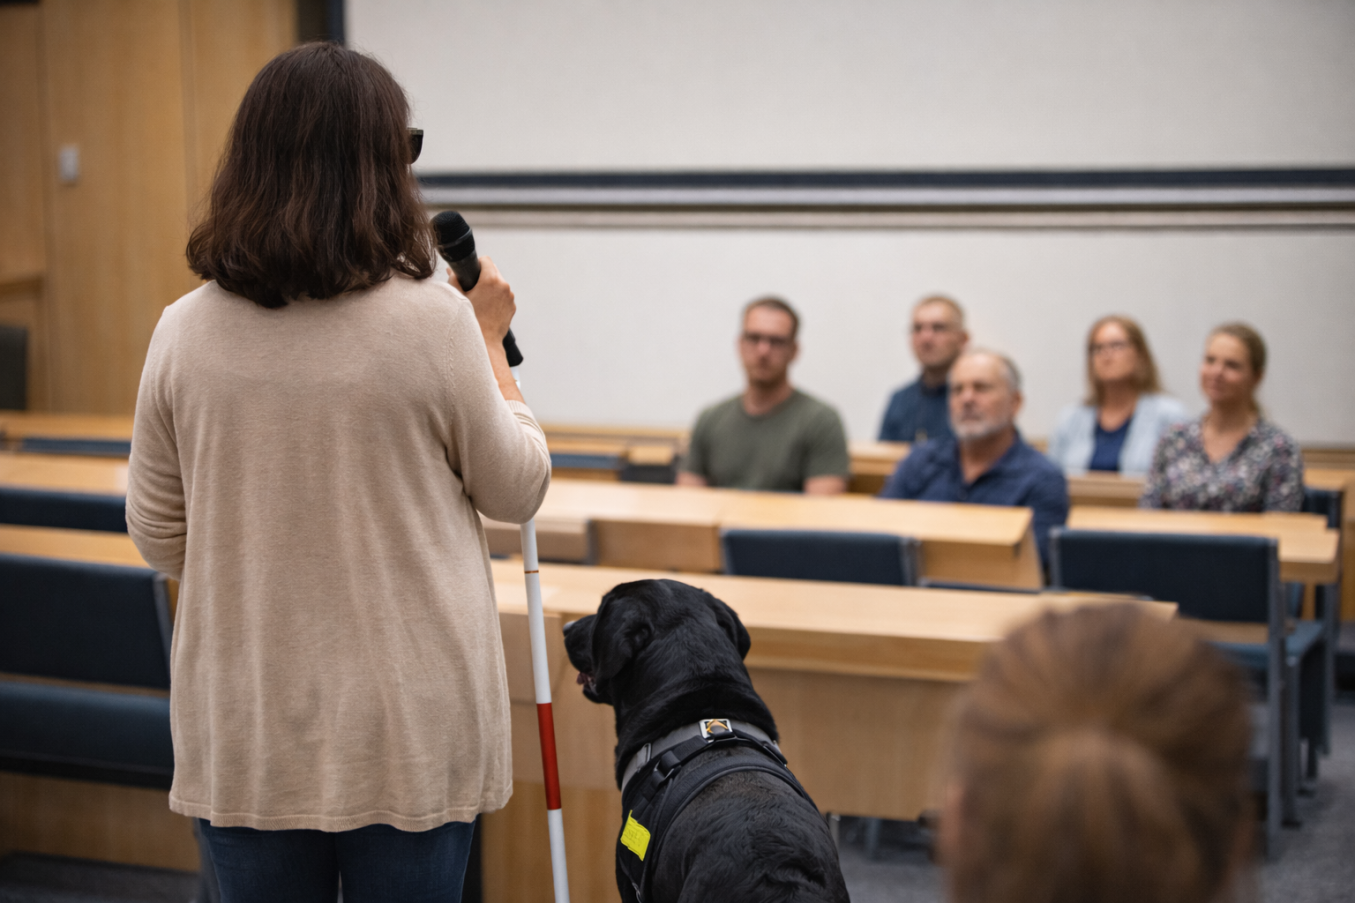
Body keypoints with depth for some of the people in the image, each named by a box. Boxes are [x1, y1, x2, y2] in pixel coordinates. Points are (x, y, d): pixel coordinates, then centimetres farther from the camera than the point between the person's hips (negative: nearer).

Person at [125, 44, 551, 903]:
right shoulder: (433, 320, -14)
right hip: (408, 731, -2)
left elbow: (157, 535, 6)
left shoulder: (183, 332, -4)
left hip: (242, 733, 3)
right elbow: (517, 489, 0)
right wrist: (492, 340, 12)